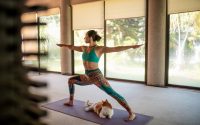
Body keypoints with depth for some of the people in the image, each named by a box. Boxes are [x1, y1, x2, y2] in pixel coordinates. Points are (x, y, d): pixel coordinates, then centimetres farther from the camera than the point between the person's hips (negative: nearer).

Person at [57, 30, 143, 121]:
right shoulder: (84, 48, 8)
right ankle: (71, 102, 36)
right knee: (71, 80, 20)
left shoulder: (99, 49, -12)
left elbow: (116, 49, -20)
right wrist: (63, 45, 39)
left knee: (113, 94, -12)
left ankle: (131, 113, -6)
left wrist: (131, 46, -27)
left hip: (96, 76, -8)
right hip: (88, 76, 8)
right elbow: (72, 47, 25)